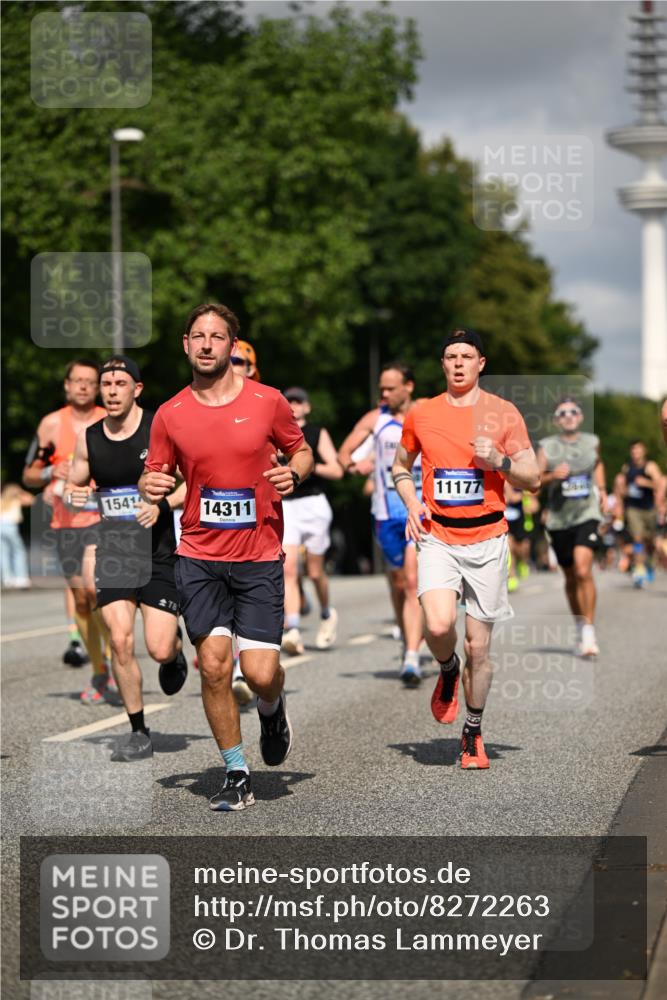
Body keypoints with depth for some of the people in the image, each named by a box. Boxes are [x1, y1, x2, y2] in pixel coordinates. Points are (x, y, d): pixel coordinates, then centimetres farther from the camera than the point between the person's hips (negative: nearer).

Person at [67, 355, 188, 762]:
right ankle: (139, 732, 5)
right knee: (121, 641, -9)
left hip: (158, 555, -3)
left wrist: (163, 506, -19)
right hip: (113, 554, 3)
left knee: (159, 650, -7)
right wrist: (75, 495, -6)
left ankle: (176, 648, 32)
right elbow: (74, 486, 18)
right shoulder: (89, 439, 4)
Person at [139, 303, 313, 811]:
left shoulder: (267, 401, -2)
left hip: (260, 558, -1)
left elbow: (301, 450, 12)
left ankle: (272, 710, 31)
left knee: (261, 673, -7)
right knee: (214, 666, -6)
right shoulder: (170, 414, 2)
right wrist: (151, 487, -12)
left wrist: (293, 474, -10)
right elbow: (155, 476, 11)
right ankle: (237, 776, 9)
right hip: (199, 559, 1)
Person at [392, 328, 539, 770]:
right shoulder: (422, 414, 6)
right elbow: (401, 467, 22)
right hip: (438, 538, 0)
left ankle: (473, 734, 22)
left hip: (486, 540, 0)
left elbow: (533, 480, 3)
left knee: (479, 646, 3)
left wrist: (499, 461, -16)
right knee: (439, 625, -23)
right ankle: (448, 669, 12)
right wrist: (412, 504, 4)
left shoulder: (503, 413, 1)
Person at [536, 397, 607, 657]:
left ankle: (589, 631, -17)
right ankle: (580, 626, 29)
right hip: (559, 518, 1)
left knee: (583, 570, -20)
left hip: (587, 514, -1)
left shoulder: (592, 442, 6)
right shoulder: (547, 447, 1)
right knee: (570, 577, 10)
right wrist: (553, 476, -19)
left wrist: (602, 489, 18)